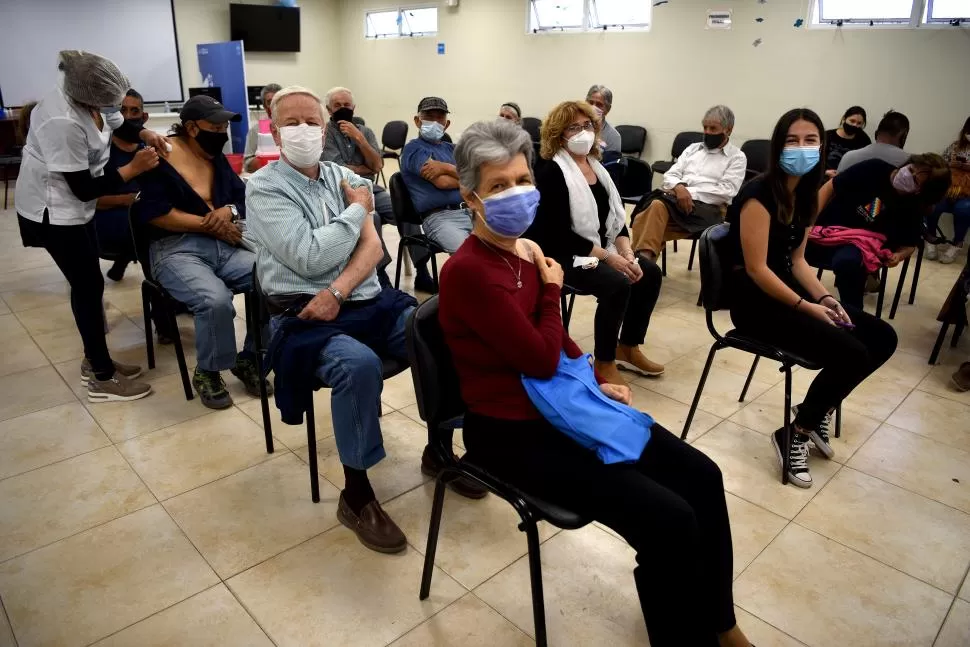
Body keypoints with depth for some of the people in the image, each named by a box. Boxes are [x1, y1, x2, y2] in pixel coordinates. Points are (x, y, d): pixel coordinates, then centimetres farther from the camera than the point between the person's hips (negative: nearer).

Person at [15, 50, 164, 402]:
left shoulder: (89, 98, -8)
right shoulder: (62, 122, -33)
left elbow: (120, 123, 13)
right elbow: (84, 188, -28)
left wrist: (146, 134, -8)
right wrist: (133, 168, -22)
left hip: (73, 207, 9)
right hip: (53, 212, -9)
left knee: (87, 283, 15)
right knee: (89, 286, -3)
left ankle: (94, 360, 29)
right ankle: (103, 379, 8)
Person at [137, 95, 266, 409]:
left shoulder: (217, 158, 18)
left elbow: (244, 197, 16)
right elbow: (156, 213, -13)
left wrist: (230, 211, -8)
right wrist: (211, 225, -11)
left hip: (225, 246, 6)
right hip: (176, 249, -6)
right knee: (216, 300, -35)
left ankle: (250, 359, -2)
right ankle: (207, 373, -6)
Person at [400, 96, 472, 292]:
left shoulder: (450, 148, 24)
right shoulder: (414, 149, 4)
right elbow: (442, 182, -11)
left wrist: (446, 168, -7)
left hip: (470, 211, 7)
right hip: (439, 217, -7)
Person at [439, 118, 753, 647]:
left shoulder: (526, 252, 6)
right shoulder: (467, 272, -22)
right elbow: (541, 359, -21)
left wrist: (596, 382, 5)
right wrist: (551, 287, -9)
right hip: (512, 431, -9)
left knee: (700, 476, 4)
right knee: (669, 520, -16)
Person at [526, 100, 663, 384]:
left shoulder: (597, 166, 10)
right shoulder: (551, 173, -14)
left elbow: (616, 217, 9)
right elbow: (561, 234, -21)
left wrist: (626, 252, -10)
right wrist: (609, 257, -22)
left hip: (601, 249, 8)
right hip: (562, 255, -8)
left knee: (650, 273, -6)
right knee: (617, 285, -27)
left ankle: (628, 348, 8)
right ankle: (604, 363, -10)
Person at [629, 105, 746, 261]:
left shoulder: (737, 157, 11)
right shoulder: (693, 148, 25)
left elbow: (726, 191, -4)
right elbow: (670, 175, 15)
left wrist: (691, 192, -12)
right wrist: (679, 187, -9)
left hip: (708, 208, -4)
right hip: (676, 199, 5)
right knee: (655, 205, -33)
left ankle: (644, 259, -41)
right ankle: (643, 258, -43)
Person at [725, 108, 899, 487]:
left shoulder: (806, 194, 10)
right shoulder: (759, 194, -17)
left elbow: (797, 260, 10)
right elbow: (756, 269, -20)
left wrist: (825, 298, -5)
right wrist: (806, 307, -19)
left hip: (787, 288, 9)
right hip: (753, 298, -9)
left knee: (882, 338, 4)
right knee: (851, 354, -20)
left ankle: (816, 411, 18)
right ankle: (795, 434, 0)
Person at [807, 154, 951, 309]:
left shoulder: (913, 211, -2)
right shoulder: (874, 169, -5)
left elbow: (909, 245, 11)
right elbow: (829, 188, 0)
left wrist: (898, 255, -14)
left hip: (858, 247, -2)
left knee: (847, 261, -38)